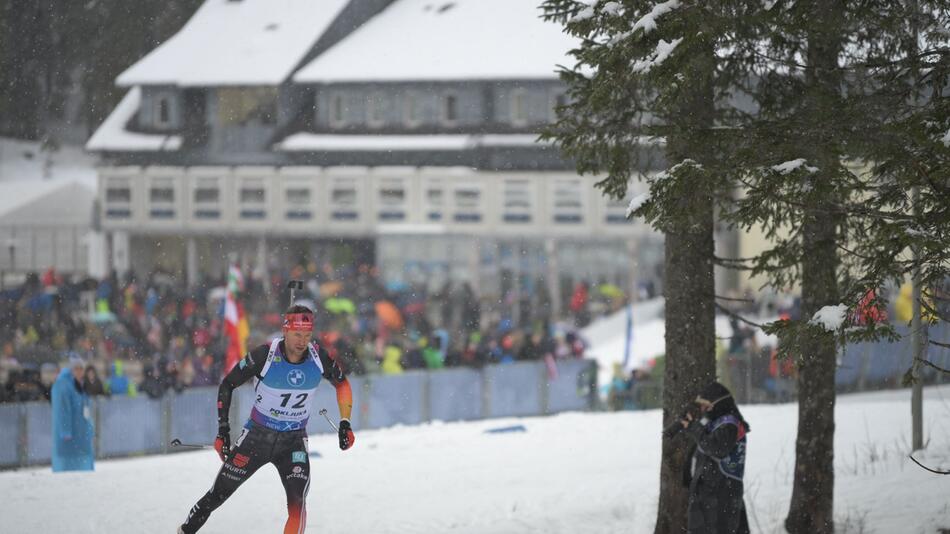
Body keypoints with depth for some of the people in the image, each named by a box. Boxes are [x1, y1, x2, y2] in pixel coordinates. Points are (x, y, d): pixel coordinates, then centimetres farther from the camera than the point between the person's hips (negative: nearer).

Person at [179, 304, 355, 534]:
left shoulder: (318, 357, -14)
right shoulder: (265, 356, -21)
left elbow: (342, 383, 8)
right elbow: (227, 385, -8)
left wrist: (345, 423, 0)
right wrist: (223, 430, -10)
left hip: (293, 441, 1)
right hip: (257, 435, -1)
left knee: (297, 501, -21)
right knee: (217, 495, 6)